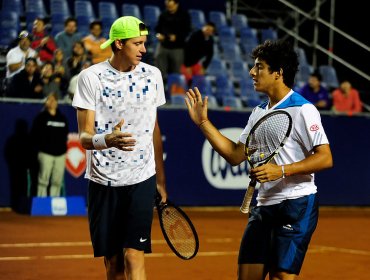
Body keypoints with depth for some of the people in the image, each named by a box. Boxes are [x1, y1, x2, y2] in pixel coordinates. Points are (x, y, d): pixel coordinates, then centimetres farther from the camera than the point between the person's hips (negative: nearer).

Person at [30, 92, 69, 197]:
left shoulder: (62, 118, 15)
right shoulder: (41, 117, 1)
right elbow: (34, 135, -1)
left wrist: (63, 146, 9)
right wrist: (40, 148, -3)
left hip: (60, 154, 4)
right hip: (46, 153, -4)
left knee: (57, 182, 3)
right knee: (43, 181, -6)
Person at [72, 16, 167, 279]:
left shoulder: (153, 75, 4)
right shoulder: (91, 77, -6)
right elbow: (84, 137, -10)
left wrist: (160, 178, 18)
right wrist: (107, 140, -33)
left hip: (141, 179, 1)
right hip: (103, 181, -1)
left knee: (133, 256, -11)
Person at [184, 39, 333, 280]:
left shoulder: (303, 110, -10)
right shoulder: (259, 113, 15)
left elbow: (325, 158, -16)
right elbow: (235, 155, 16)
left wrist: (282, 170, -24)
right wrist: (204, 122, 12)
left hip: (296, 204, -8)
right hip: (264, 204, 8)